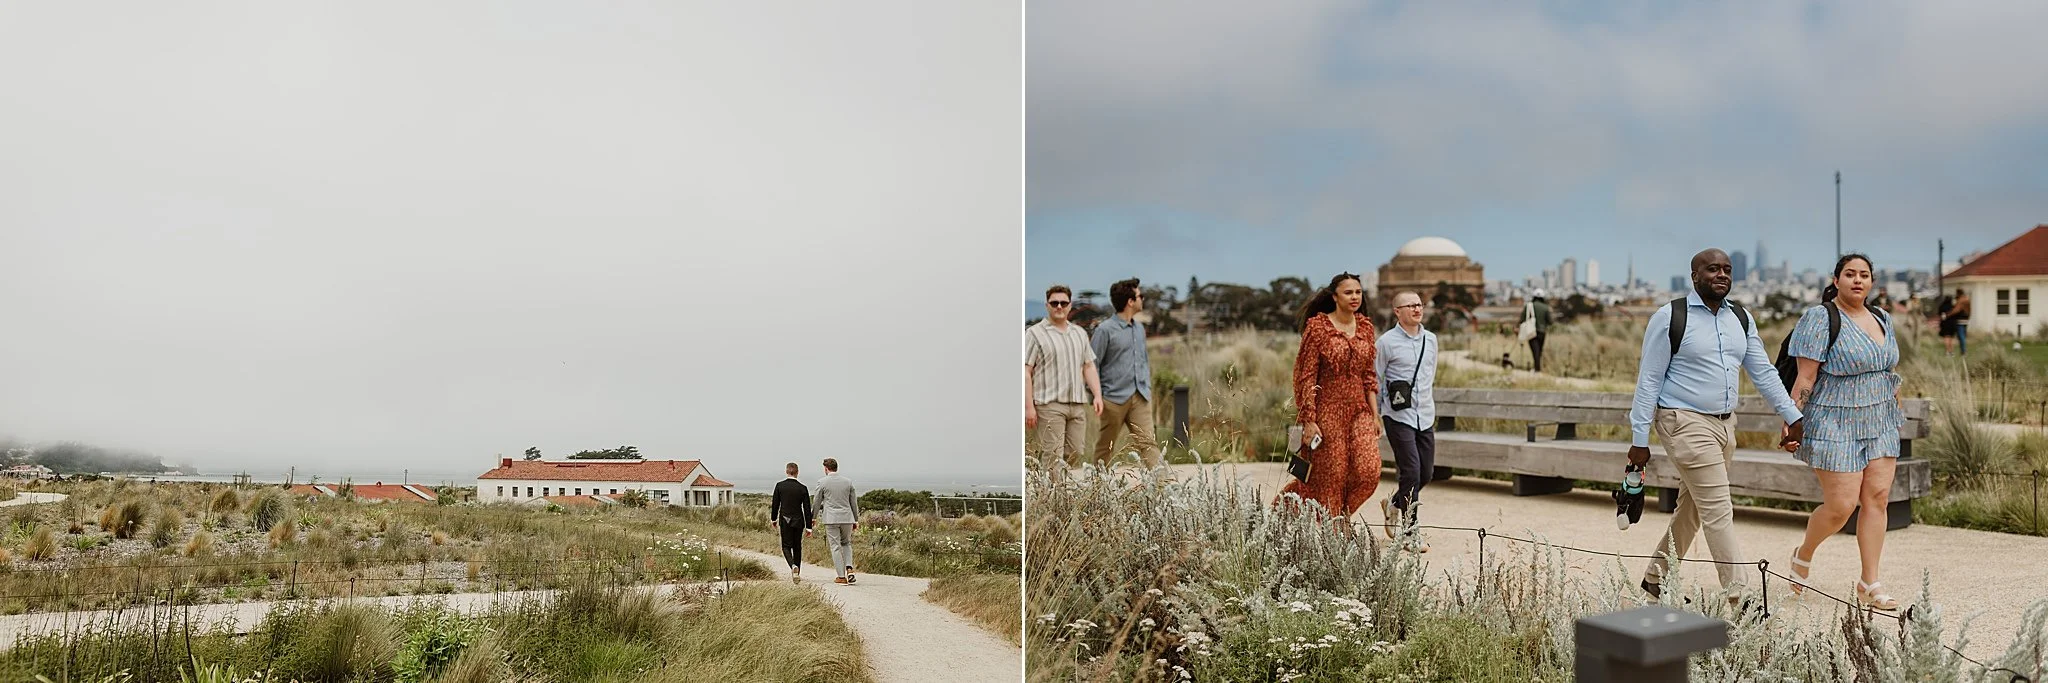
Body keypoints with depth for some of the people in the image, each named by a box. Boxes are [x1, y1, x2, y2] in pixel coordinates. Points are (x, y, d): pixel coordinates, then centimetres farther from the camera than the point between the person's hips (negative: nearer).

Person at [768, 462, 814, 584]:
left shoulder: (779, 486, -6)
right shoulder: (803, 488, -5)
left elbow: (775, 504, 0)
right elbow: (807, 509, -4)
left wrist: (773, 519, 16)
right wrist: (809, 527, 0)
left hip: (785, 520, -1)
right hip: (798, 521, 1)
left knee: (786, 546, 4)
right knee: (797, 547, 14)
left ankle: (793, 566, -23)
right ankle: (797, 573, 18)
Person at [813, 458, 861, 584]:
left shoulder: (822, 482, -4)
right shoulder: (848, 482, 5)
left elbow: (817, 502, 3)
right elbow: (854, 502, 10)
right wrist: (856, 520, 18)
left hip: (831, 519, -3)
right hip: (847, 518, 3)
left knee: (835, 547, 3)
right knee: (846, 543, 20)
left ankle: (842, 576, 1)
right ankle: (849, 568, 0)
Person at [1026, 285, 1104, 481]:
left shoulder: (1079, 333, 18)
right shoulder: (1035, 333, 0)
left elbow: (1089, 367, 18)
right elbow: (1026, 372, -5)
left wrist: (1097, 395, 4)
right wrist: (1029, 406, -12)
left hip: (1078, 404, 6)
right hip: (1049, 405, -6)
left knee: (1075, 454, 4)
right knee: (1053, 457, -9)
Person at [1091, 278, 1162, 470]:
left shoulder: (1139, 328, 13)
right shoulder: (1105, 330, -8)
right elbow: (1092, 364, -7)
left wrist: (1147, 388, 15)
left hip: (1140, 398, 5)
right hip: (1115, 398, -5)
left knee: (1148, 442, -6)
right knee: (1105, 446, 8)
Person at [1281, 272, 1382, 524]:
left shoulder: (1365, 327, 9)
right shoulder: (1318, 326, -8)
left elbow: (1369, 375, 14)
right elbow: (1306, 377, -9)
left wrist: (1375, 414, 8)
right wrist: (1309, 421, -13)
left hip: (1359, 410, 5)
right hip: (1328, 411, -5)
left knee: (1368, 471, -8)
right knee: (1331, 477, 0)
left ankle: (1338, 514, 18)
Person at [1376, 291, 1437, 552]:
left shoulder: (1431, 339, 11)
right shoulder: (1387, 342, -6)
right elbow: (1375, 380, -2)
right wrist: (1374, 416, -1)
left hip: (1425, 416, 6)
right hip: (1398, 416, -6)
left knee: (1426, 472, 8)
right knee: (1411, 472, -10)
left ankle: (1394, 503, 35)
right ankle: (1410, 533, 0)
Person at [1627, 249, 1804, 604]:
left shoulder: (1741, 318, 9)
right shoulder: (1670, 317, -10)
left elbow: (1764, 372, 14)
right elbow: (1648, 379, -9)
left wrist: (1793, 416, 7)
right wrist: (1639, 439, -11)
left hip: (1724, 424, 7)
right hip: (1686, 423, -7)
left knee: (1692, 508, 14)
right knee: (1718, 511, -9)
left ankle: (1656, 578, 28)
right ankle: (1740, 596, -4)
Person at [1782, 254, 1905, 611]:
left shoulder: (1881, 320, 12)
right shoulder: (1821, 318, -10)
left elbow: (1890, 372, 20)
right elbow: (1805, 378, -14)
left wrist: (1896, 413, 18)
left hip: (1879, 424, 7)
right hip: (1836, 426, -7)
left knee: (1877, 498, 0)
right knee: (1841, 505, -7)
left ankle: (1869, 585, 6)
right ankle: (1803, 555, 21)